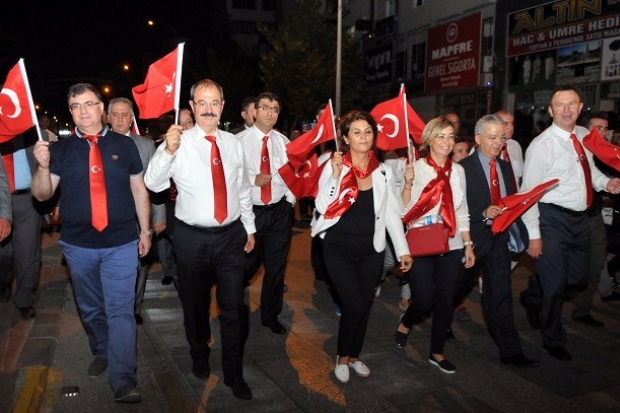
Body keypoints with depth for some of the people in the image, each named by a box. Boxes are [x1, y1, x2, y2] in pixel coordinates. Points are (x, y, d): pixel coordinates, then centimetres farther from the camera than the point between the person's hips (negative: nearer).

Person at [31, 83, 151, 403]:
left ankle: (123, 381, -3)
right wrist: (43, 166, -20)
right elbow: (41, 194, -1)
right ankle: (101, 353, 40)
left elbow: (138, 189, 6)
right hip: (78, 246, 2)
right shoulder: (61, 149, 2)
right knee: (90, 309, 18)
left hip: (121, 244, -2)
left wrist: (145, 230, 5)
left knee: (120, 311, -6)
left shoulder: (124, 145, 1)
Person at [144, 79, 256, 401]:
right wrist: (168, 150, -35)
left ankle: (234, 373, 22)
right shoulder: (179, 142, -8)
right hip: (192, 237, -2)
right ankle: (199, 356, 42)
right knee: (195, 304, 16)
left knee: (234, 307, 4)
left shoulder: (233, 143, 4)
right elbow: (153, 183, -20)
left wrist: (249, 227, 15)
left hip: (231, 235, 2)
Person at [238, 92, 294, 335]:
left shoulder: (283, 141, 7)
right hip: (250, 211, -3)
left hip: (280, 212, 3)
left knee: (276, 267, 11)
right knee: (246, 265, 8)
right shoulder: (240, 141, -5)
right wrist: (253, 179, -20)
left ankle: (271, 315, 29)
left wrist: (290, 201, 2)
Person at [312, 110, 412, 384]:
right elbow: (323, 207, -15)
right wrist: (335, 175, -23)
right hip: (339, 248, -3)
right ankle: (342, 357, 17)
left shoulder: (383, 172, 2)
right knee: (353, 305, -9)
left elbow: (392, 213, 6)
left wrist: (403, 249, 4)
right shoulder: (333, 167, -7)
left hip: (371, 250, 3)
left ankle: (354, 356, 34)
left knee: (364, 306, 11)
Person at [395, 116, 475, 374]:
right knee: (424, 301, -3)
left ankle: (437, 353, 27)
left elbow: (462, 211, 12)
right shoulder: (416, 168, -7)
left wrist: (468, 244, 10)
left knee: (445, 302, 9)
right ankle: (405, 324, 32)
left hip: (451, 246, 4)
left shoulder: (458, 170, 7)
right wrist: (408, 183, -24)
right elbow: (405, 210, -10)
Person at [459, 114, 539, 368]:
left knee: (501, 296, 5)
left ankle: (510, 351, 9)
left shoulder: (505, 167, 10)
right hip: (473, 238, -4)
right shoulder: (463, 167, -10)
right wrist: (484, 213, -25)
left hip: (499, 237, 5)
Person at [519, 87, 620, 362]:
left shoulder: (584, 136, 5)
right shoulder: (542, 145, -16)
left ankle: (533, 297, 44)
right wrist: (533, 234, -17)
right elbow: (529, 192, -16)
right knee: (555, 283, 4)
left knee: (579, 277, 17)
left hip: (580, 218, 7)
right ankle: (553, 340, 26)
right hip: (553, 219, -7)